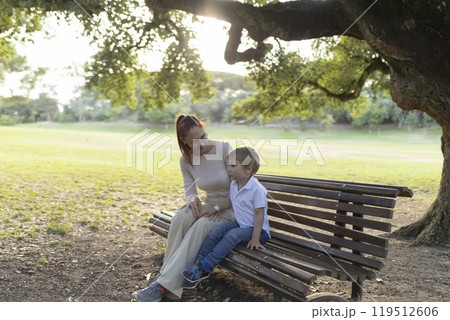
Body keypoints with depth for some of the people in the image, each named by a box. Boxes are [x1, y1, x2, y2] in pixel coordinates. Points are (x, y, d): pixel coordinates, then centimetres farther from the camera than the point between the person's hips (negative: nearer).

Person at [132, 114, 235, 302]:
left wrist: (218, 208, -18)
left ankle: (163, 285, -33)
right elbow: (189, 189, 4)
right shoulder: (186, 160, -3)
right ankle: (167, 273, -22)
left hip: (232, 208, -4)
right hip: (209, 205, 5)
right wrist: (192, 198, -20)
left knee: (202, 225, -33)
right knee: (181, 218, -28)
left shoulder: (225, 149, -16)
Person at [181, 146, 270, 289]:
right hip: (240, 223, 7)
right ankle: (198, 264, -16)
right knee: (216, 231, -15)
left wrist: (255, 239, -22)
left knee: (232, 235, -31)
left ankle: (204, 268, -32)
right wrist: (215, 209, 15)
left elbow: (259, 214, -20)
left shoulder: (257, 189, -22)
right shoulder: (234, 184, 3)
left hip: (258, 229, -7)